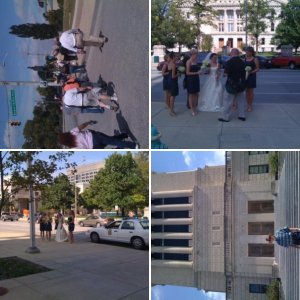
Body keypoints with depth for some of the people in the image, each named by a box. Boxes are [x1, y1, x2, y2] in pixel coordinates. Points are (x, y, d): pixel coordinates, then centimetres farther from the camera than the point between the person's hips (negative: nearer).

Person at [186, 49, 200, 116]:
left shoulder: (196, 61, 9)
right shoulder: (189, 62, -13)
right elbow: (187, 72, -16)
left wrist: (199, 71, 2)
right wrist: (196, 73, -19)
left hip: (196, 79, 7)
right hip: (190, 80, -7)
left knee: (196, 94, 10)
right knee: (191, 95, 2)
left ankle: (195, 107, 21)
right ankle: (192, 109, 8)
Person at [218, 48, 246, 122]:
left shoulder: (229, 62, -15)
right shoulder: (242, 62, 4)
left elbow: (226, 72, -14)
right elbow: (244, 72, 8)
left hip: (232, 84, -6)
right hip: (241, 84, 6)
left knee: (227, 100, 2)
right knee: (241, 100, 15)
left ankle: (225, 117, 4)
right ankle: (242, 115, 20)